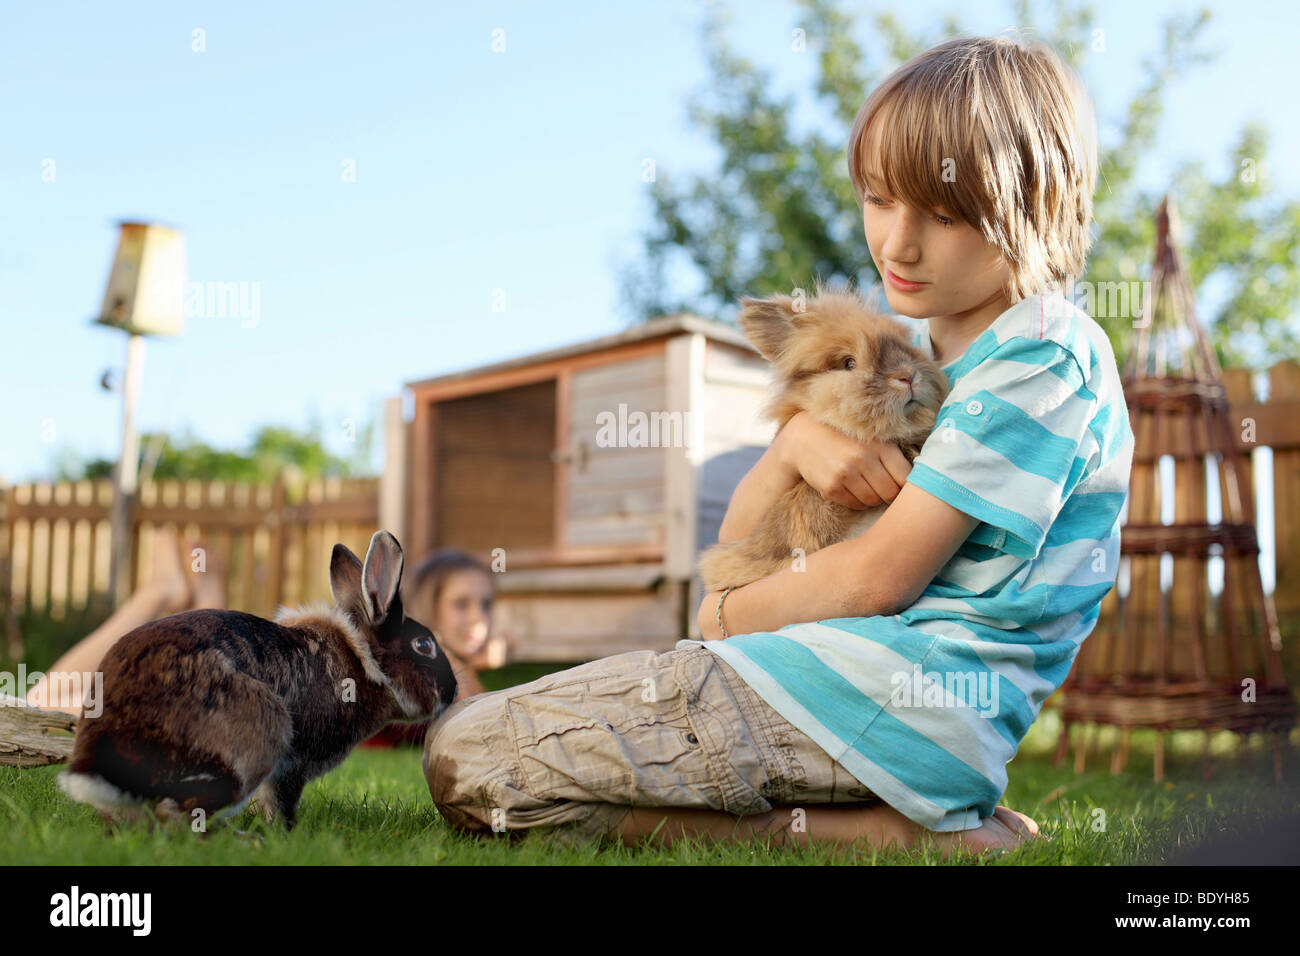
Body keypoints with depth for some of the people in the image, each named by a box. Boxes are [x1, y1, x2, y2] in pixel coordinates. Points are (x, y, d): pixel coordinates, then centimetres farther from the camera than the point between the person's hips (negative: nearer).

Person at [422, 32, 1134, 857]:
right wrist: (797, 443, -8)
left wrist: (727, 615, 2)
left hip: (905, 704, -10)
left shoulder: (1042, 359, -10)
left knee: (467, 760, -14)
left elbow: (879, 578, -14)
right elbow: (740, 543, 13)